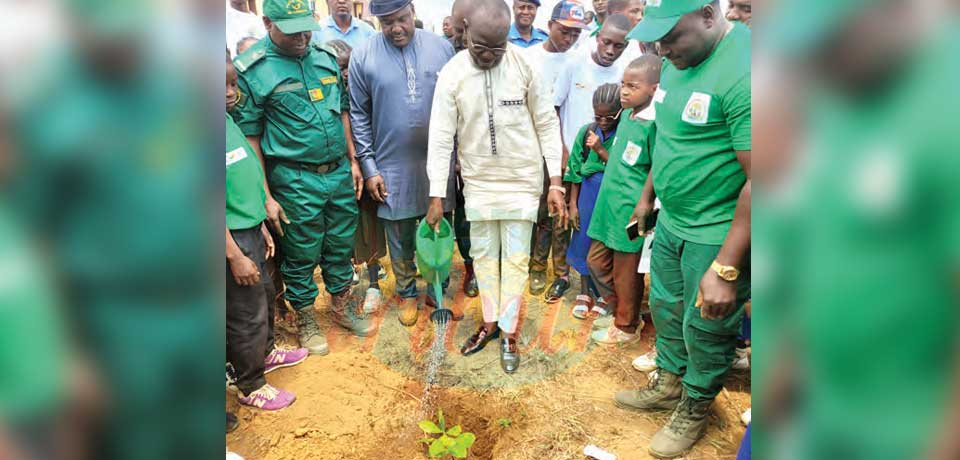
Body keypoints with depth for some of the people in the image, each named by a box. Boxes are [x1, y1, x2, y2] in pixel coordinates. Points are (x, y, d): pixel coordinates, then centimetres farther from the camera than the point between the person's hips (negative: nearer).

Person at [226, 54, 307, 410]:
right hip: (232, 239, -9)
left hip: (251, 230, 9)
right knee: (247, 313, 6)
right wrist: (235, 256, -21)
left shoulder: (229, 119, 4)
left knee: (264, 293, 25)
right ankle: (251, 386, 27)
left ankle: (266, 352, 49)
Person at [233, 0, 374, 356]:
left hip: (340, 171, 5)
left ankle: (342, 305, 39)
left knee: (341, 246, 18)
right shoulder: (251, 70, -11)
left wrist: (352, 161, 12)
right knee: (301, 255, 9)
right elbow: (249, 137, -9)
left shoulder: (325, 58, 5)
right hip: (295, 180, -5)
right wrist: (266, 195, -11)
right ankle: (305, 319, 31)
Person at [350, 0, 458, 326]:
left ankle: (438, 290, 33)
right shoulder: (362, 57, -4)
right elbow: (359, 116, 0)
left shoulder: (442, 48, 0)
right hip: (393, 168, -1)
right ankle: (407, 293, 32)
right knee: (400, 238, 11)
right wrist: (369, 168, -3)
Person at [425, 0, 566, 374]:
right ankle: (490, 321, 32)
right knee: (483, 254, 13)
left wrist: (555, 182, -7)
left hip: (522, 180, -1)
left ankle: (509, 333, 22)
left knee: (515, 259, 6)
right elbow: (441, 137, -8)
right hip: (478, 181, 2)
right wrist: (437, 196, -7)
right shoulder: (452, 74, -10)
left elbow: (547, 124, -6)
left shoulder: (526, 64, -12)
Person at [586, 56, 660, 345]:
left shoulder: (653, 124, -17)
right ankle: (620, 312, 38)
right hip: (608, 206, 8)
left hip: (629, 211, -8)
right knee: (597, 262, 18)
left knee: (625, 273, 7)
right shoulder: (626, 114, 7)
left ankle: (626, 327, 28)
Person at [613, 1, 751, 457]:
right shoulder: (679, 61, 2)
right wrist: (647, 196, 21)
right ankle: (668, 384, 47)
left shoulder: (743, 72, -26)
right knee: (664, 307, 22)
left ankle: (694, 411, 38)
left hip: (717, 233, -7)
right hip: (671, 220, 8)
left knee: (705, 329, 12)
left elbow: (758, 180, -26)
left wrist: (725, 270, -25)